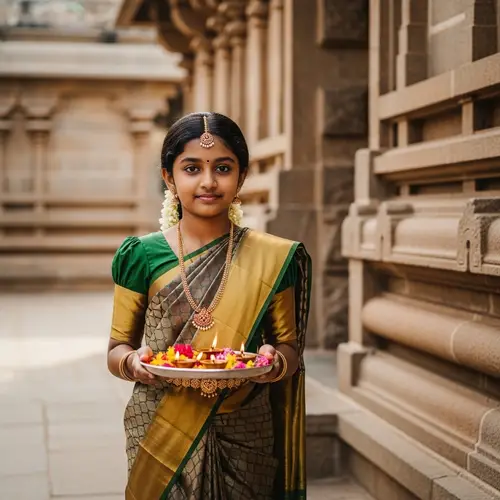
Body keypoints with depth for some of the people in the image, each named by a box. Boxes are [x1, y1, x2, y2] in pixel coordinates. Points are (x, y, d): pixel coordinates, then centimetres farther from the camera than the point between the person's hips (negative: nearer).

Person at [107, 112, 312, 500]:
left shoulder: (274, 259, -2)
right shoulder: (141, 256, -2)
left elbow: (290, 344, 4)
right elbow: (117, 348, 3)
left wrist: (276, 361, -18)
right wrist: (133, 361, -19)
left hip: (245, 438, 1)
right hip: (159, 434, 0)